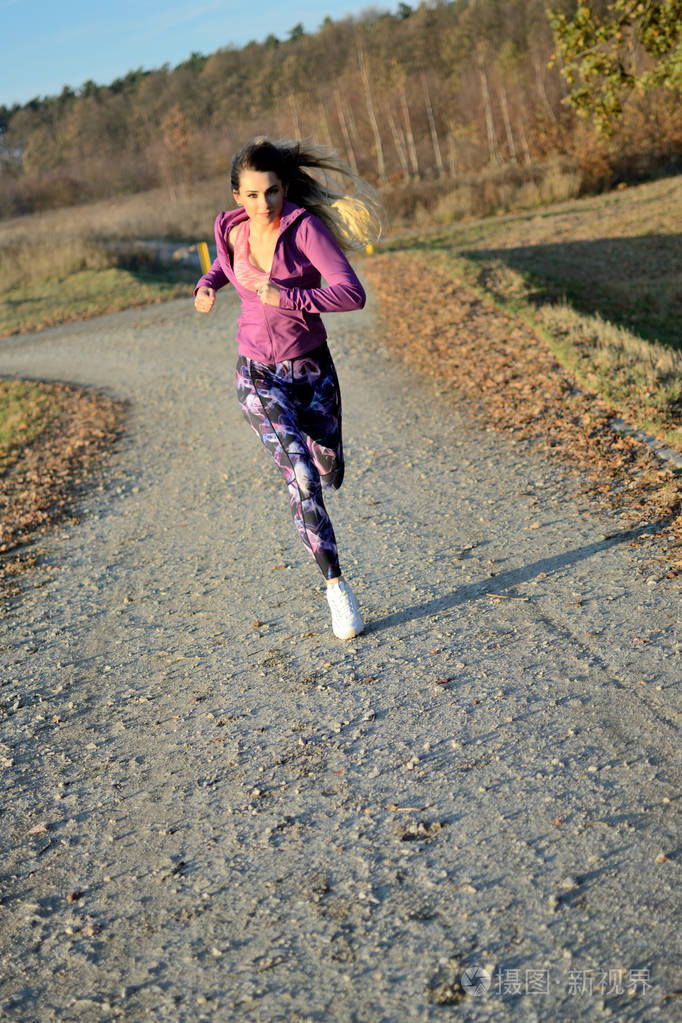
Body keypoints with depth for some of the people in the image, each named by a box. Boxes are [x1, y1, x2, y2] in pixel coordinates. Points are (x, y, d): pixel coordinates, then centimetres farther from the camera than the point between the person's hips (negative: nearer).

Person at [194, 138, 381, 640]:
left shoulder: (305, 226, -17)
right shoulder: (232, 230, -5)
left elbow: (353, 292, -26)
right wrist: (209, 283, -1)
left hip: (312, 370, 0)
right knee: (301, 478, -17)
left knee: (329, 474, 17)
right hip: (259, 376, 1)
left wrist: (290, 298, -36)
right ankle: (337, 587, -6)